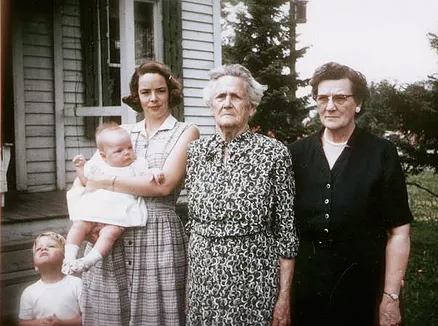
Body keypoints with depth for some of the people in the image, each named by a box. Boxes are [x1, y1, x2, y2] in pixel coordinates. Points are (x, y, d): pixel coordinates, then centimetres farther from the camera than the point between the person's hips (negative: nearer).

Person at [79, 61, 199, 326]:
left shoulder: (185, 132, 1)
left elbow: (163, 184, -12)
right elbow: (89, 177, 15)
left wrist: (104, 182, -9)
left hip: (158, 237, -4)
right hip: (110, 236, 4)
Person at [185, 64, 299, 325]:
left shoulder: (274, 152, -8)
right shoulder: (196, 151, 3)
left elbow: (286, 230, -6)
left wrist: (284, 298, -7)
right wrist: (193, 271, 12)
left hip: (254, 281, -3)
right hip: (202, 279, 4)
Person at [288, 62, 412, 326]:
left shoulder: (382, 153, -6)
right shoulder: (297, 153, 1)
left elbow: (398, 232, -7)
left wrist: (391, 297, -10)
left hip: (362, 288, -2)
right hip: (305, 284, 2)